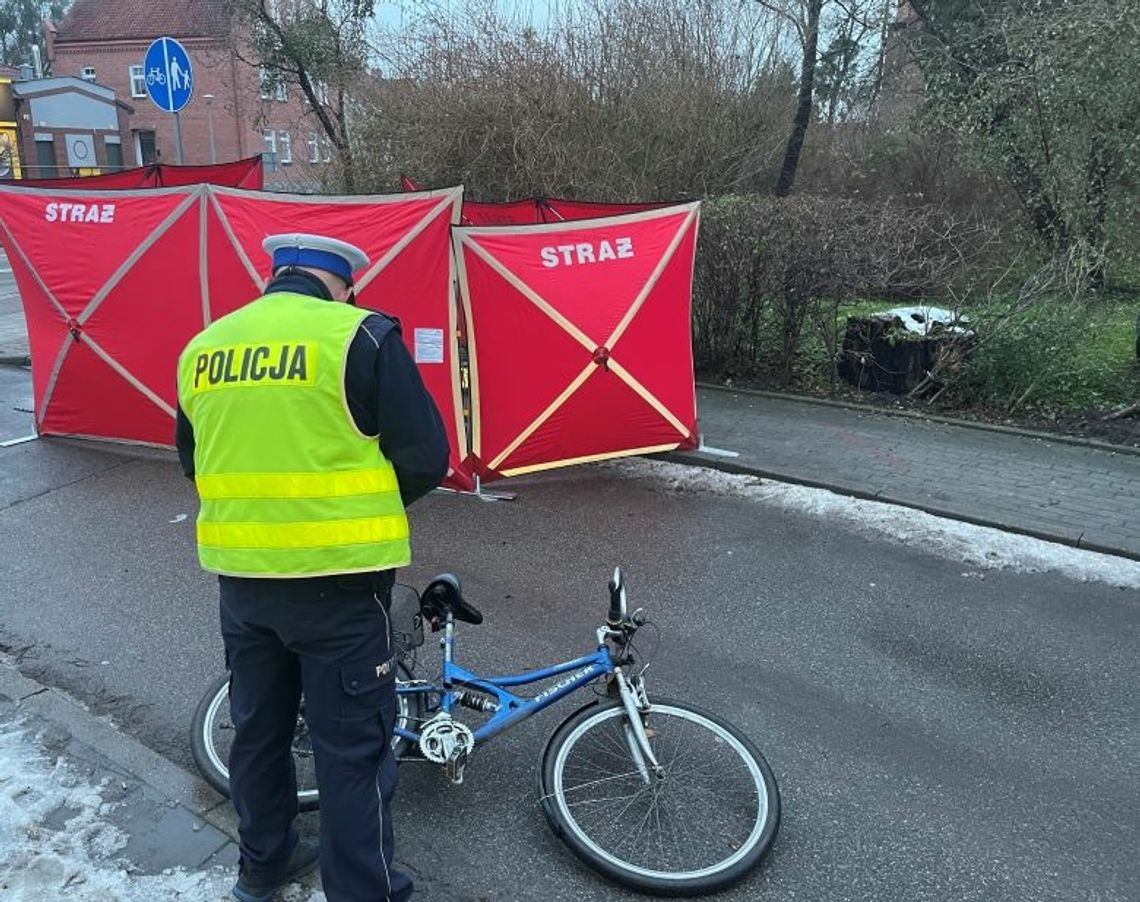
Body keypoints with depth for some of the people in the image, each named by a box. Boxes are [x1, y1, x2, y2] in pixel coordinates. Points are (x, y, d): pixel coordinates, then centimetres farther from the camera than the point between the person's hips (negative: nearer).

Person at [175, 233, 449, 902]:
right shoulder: (360, 335, -11)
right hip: (336, 577, -6)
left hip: (239, 573, 6)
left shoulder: (203, 347, 7)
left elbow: (197, 462, 18)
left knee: (258, 728, 23)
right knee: (353, 745, 7)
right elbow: (426, 457, -10)